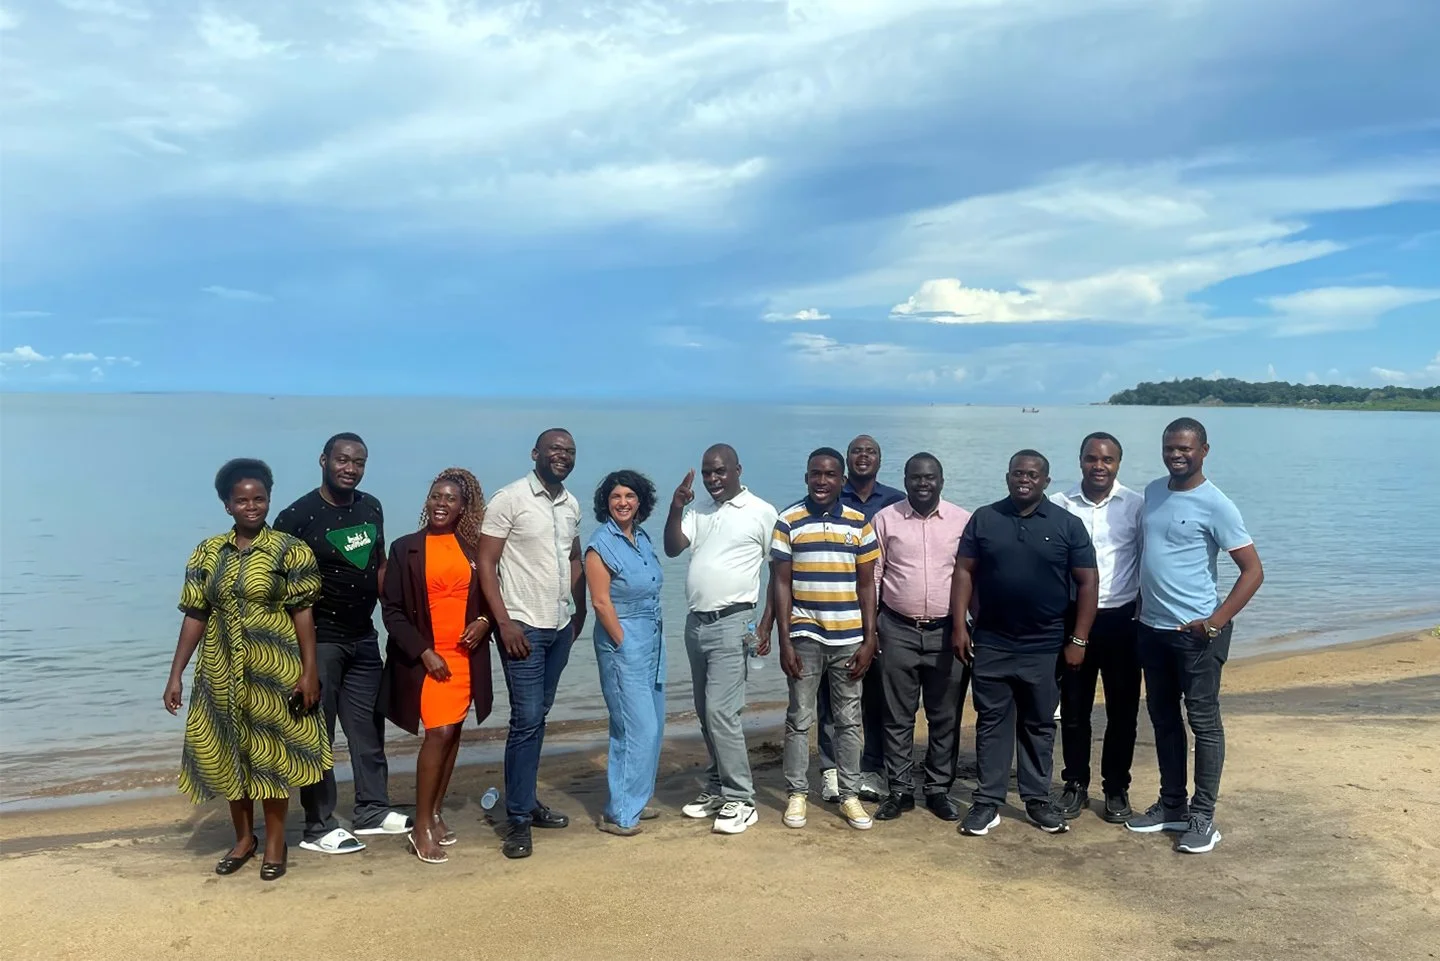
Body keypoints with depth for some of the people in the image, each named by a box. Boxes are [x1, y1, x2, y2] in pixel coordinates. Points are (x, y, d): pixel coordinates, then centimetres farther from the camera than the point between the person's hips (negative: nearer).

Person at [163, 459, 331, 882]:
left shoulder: (290, 550, -6)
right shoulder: (207, 553, 4)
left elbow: (303, 613, -7)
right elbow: (195, 616, 5)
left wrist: (310, 671, -12)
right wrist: (176, 674, 2)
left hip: (274, 669, -3)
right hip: (222, 670, 4)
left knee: (272, 752, 5)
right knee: (226, 752, 11)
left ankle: (275, 842, 21)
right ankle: (243, 837, 29)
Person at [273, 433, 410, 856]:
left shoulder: (371, 508, 7)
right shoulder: (297, 516, -12)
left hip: (363, 636, 7)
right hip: (319, 639, -7)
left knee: (368, 726, 15)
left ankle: (373, 809, 28)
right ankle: (318, 827, 12)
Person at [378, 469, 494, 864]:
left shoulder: (473, 548, 5)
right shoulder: (405, 548, -3)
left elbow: (489, 594, 14)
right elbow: (392, 610, -5)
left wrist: (484, 621, -7)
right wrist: (423, 652, -13)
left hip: (466, 655, 4)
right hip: (426, 657, -4)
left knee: (452, 734, 9)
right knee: (438, 733, -9)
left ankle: (436, 814, 23)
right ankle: (421, 827, 1)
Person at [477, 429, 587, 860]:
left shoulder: (572, 505, 9)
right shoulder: (510, 499, -10)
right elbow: (486, 563, -12)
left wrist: (579, 611, 13)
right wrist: (505, 622, -17)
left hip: (560, 628, 6)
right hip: (523, 627, -6)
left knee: (539, 717, 14)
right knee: (526, 719, -7)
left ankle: (526, 800, 26)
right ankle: (518, 819, 3)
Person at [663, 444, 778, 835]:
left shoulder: (762, 513, -5)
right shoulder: (697, 513, 11)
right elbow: (672, 549, 1)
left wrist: (766, 626, -7)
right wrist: (676, 509, -13)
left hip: (732, 623, -6)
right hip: (696, 622, 6)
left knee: (720, 711, -11)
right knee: (706, 712, 13)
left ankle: (740, 799, -1)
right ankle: (717, 788, 25)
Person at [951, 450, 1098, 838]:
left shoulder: (1068, 524, -2)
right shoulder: (983, 518, 2)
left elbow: (1087, 582, -2)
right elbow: (964, 571, 2)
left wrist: (1079, 640, -7)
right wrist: (959, 625, -6)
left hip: (1045, 648, 0)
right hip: (990, 644, 1)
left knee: (1039, 725, 11)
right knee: (991, 722, 7)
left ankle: (1037, 799, 23)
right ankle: (987, 801, 14)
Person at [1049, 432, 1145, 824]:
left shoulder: (1136, 505, -3)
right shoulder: (1058, 505, -2)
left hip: (1121, 620, 0)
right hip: (1073, 618, 1)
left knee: (1122, 709, 7)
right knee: (1073, 708, 9)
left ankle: (1117, 788, 22)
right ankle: (1076, 785, 22)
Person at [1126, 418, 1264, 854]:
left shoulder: (1215, 505, -13)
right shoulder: (1153, 492, 8)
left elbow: (1253, 570, -13)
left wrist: (1216, 621, -19)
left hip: (1196, 632, -7)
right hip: (1151, 628, 7)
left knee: (1204, 721, 2)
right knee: (1163, 718, 14)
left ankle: (1203, 818, 11)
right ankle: (1172, 805, 27)